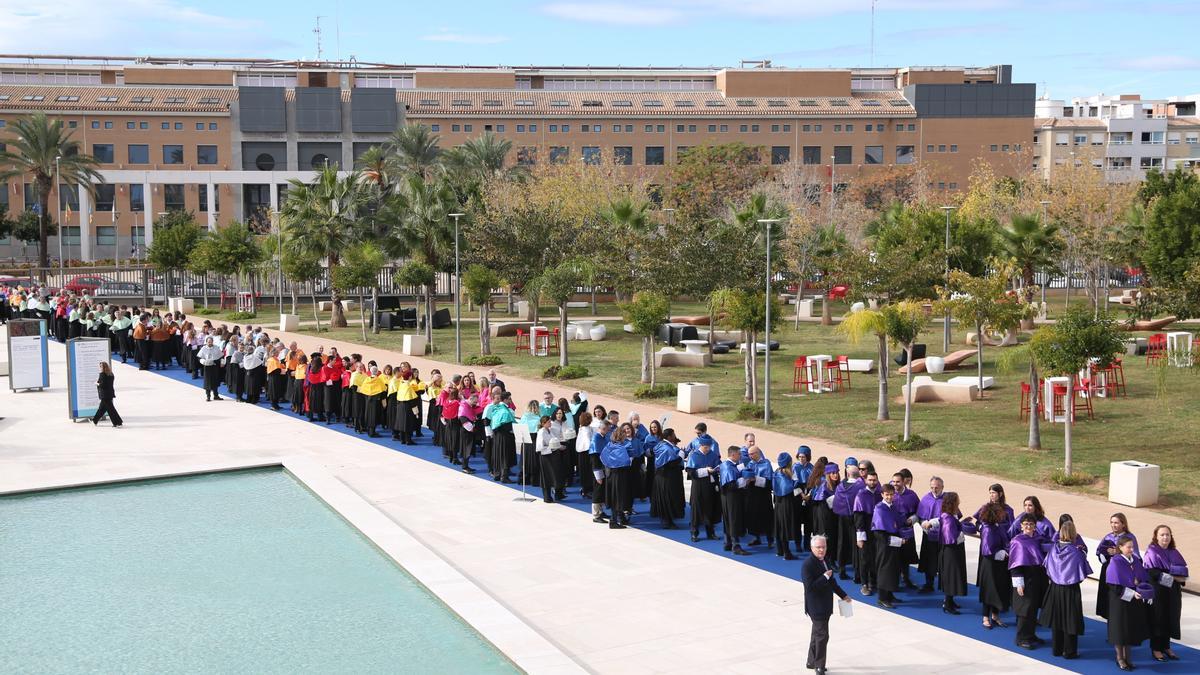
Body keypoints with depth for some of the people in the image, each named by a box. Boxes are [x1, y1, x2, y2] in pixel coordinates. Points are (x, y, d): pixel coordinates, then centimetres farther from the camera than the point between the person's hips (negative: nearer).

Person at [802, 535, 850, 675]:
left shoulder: (824, 560, 7)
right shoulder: (808, 564, -21)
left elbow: (831, 581, 19)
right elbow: (809, 587, -27)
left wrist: (843, 595, 20)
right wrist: (825, 577, -24)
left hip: (825, 605, 9)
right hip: (815, 606, -9)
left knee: (817, 634, 19)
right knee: (822, 635, -5)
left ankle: (812, 662, 33)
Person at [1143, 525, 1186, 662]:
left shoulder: (1174, 553, 11)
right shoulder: (1152, 552, -8)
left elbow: (1184, 569, 12)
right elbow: (1152, 573, -17)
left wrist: (1182, 578, -10)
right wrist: (1173, 578, -19)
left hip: (1173, 592, 6)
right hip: (1158, 592, -6)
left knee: (1170, 619, 9)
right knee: (1158, 619, 0)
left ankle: (1166, 647, 20)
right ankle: (1156, 649, 8)